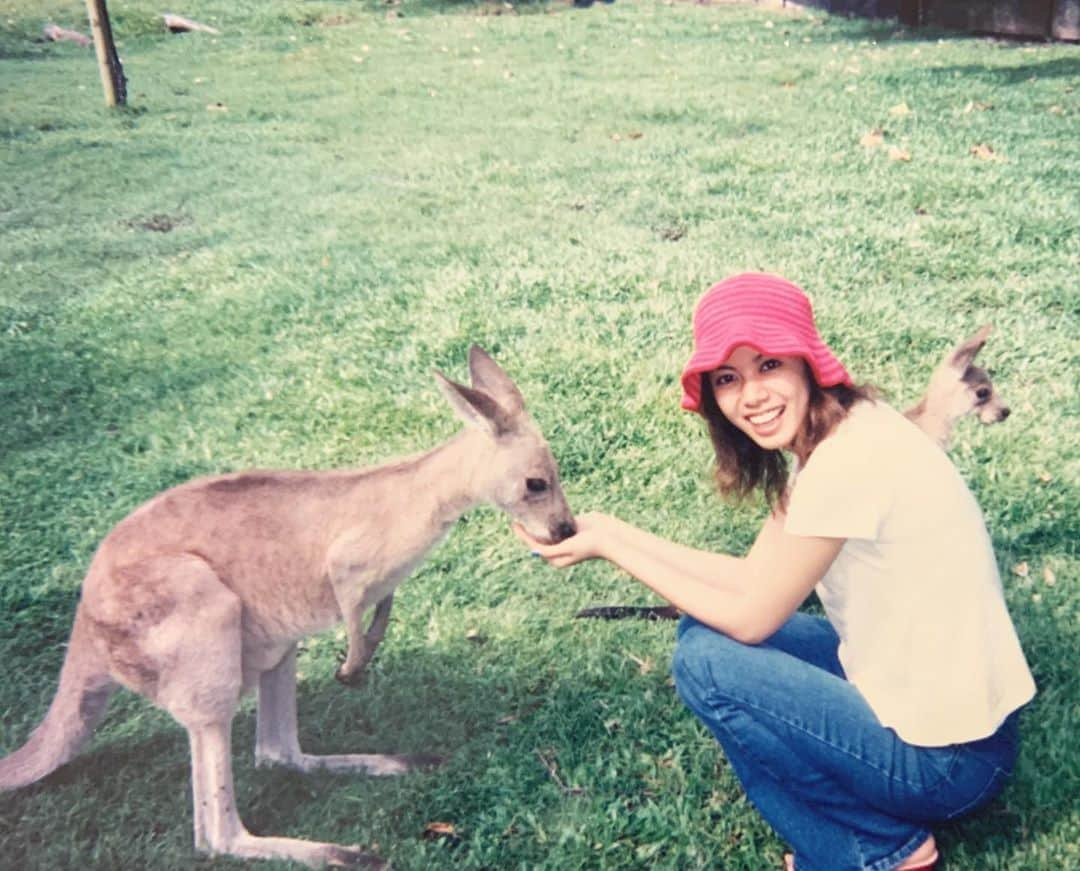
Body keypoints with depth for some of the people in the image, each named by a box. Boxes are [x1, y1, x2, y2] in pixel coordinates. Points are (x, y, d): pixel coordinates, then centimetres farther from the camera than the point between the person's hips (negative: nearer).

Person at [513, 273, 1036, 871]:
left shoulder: (849, 457, -27)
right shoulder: (828, 434, 2)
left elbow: (751, 616, -16)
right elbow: (752, 577, 7)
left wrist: (609, 548, -9)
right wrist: (612, 529, 3)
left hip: (949, 756, -9)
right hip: (918, 684, 9)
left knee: (705, 662, -10)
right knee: (709, 628, 10)